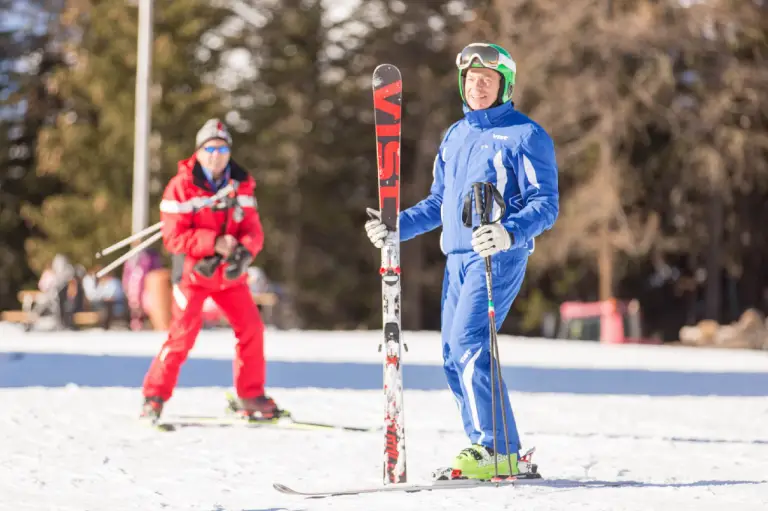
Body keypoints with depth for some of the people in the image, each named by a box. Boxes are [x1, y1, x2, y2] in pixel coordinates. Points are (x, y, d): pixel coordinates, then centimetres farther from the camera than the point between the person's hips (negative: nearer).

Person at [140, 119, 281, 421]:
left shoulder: (241, 186, 3)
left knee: (251, 329, 2)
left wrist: (244, 251, -21)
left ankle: (251, 398, 16)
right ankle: (154, 397, -1)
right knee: (183, 333, -13)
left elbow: (252, 228, 1)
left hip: (229, 273, 5)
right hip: (192, 271, -5)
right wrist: (214, 243, -24)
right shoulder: (181, 186, -11)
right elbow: (174, 237, -15)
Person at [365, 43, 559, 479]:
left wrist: (509, 233, -27)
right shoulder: (455, 136, 19)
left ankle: (500, 450, -15)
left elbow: (545, 205, -9)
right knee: (455, 358, 5)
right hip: (456, 258, 8)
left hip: (498, 258, -8)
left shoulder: (526, 135, -3)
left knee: (469, 346, -19)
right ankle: (484, 446, 12)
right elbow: (439, 203, 26)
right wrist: (396, 228, 13)